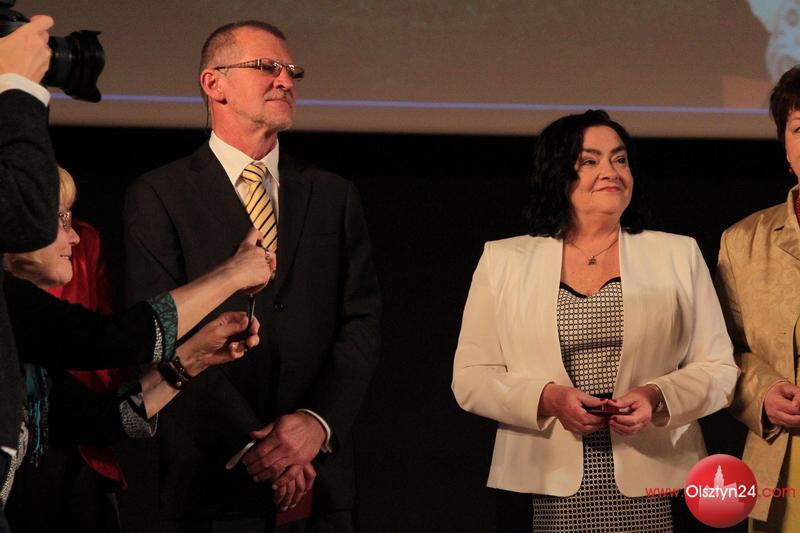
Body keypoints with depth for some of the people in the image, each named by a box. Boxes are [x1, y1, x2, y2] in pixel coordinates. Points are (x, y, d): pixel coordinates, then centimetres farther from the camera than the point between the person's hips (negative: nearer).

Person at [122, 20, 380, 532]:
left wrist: (317, 423, -12)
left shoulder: (335, 196, 12)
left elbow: (362, 323, 5)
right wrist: (250, 444, -16)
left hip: (318, 476, 3)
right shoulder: (158, 197, 0)